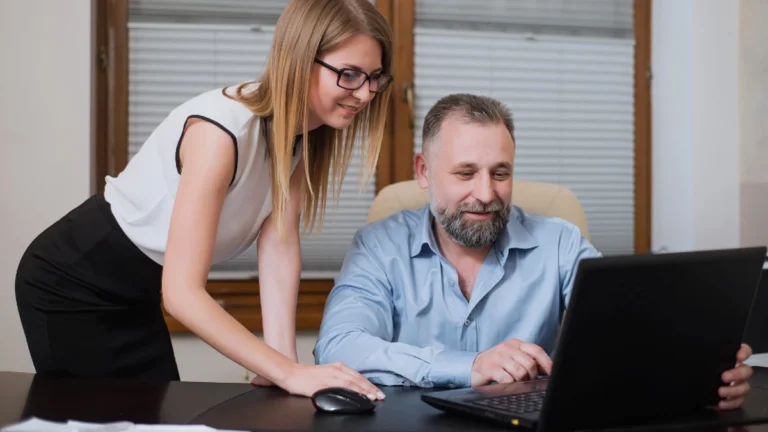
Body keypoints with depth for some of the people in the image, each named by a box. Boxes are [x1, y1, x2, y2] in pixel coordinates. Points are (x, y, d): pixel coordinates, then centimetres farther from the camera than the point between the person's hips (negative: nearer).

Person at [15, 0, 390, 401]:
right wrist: (288, 372, -43)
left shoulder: (305, 130, -8)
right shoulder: (221, 130, -33)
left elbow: (279, 247, -15)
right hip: (72, 283, -7)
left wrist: (286, 365, -25)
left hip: (137, 288, 7)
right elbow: (181, 292, -37)